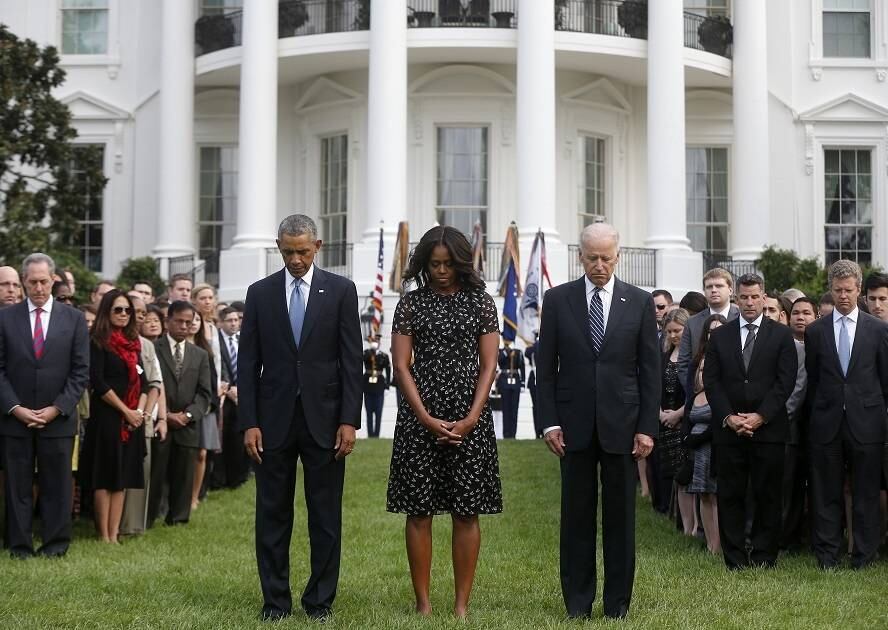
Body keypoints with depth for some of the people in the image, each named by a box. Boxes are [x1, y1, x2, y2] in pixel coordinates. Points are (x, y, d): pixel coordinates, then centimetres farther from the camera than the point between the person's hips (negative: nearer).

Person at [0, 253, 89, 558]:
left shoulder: (74, 319, 3)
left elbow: (81, 371, 1)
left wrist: (57, 409, -8)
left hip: (58, 418, 0)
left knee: (57, 484, 5)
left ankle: (56, 544, 14)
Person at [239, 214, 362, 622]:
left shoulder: (340, 290, 2)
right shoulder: (260, 293, 5)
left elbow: (352, 360, -1)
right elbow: (248, 363, 4)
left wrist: (349, 420, -7)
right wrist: (248, 423, -3)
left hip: (324, 419, -1)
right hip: (274, 420, 1)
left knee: (326, 516, 5)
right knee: (272, 515, 5)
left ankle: (320, 599, 15)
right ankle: (275, 599, 15)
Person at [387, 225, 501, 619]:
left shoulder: (481, 302, 5)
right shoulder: (411, 303, 4)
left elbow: (488, 365, 1)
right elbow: (401, 365, -1)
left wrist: (471, 419, -10)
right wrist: (427, 419, -11)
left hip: (469, 417, 0)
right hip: (419, 415, 0)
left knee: (467, 511, 2)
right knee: (419, 510, 1)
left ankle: (462, 604, 9)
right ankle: (422, 603, 9)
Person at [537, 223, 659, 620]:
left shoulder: (640, 302, 3)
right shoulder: (558, 299, 3)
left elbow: (650, 371, 2)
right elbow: (546, 367, 3)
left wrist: (647, 427, -3)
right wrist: (550, 422, -4)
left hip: (622, 423, 0)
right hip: (575, 424, 0)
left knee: (621, 515, 6)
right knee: (577, 514, 5)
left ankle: (617, 601, 15)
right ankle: (577, 600, 13)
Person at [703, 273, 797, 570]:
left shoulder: (781, 335, 5)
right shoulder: (719, 336, 10)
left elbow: (786, 381, -3)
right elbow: (711, 381, 5)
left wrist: (760, 416, -12)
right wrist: (728, 417, -7)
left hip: (768, 428, -1)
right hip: (728, 429, 2)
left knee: (768, 496, 2)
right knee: (730, 496, 3)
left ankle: (763, 558, 11)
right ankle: (735, 561, 9)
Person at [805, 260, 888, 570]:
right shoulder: (815, 331, 6)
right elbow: (812, 379, 9)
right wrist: (814, 415, 6)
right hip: (826, 424, 1)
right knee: (826, 494, 6)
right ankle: (827, 556, 14)